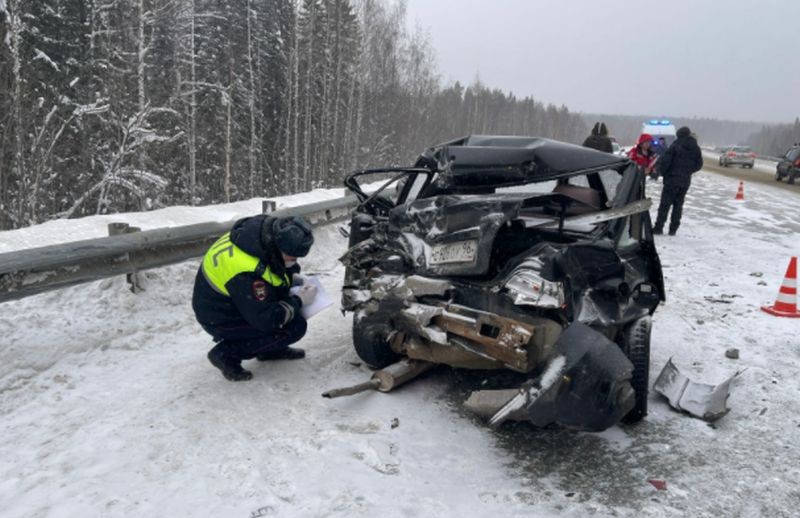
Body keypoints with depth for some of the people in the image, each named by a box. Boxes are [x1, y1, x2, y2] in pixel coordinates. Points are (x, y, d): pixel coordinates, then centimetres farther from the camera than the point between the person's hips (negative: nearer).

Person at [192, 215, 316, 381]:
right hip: (220, 320, -9)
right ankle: (227, 354, -6)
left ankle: (269, 347, 14)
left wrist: (293, 276, -6)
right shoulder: (246, 274, -37)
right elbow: (266, 319, -28)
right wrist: (298, 302, -18)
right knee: (295, 327, -16)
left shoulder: (265, 229, -13)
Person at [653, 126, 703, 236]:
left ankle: (659, 227, -5)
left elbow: (666, 160, -14)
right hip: (685, 181, 5)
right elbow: (699, 164, 12)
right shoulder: (696, 148, 7)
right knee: (678, 204, 11)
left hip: (672, 179, -5)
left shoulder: (676, 145, -10)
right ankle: (673, 229, 10)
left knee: (665, 203, -2)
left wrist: (663, 173, -1)